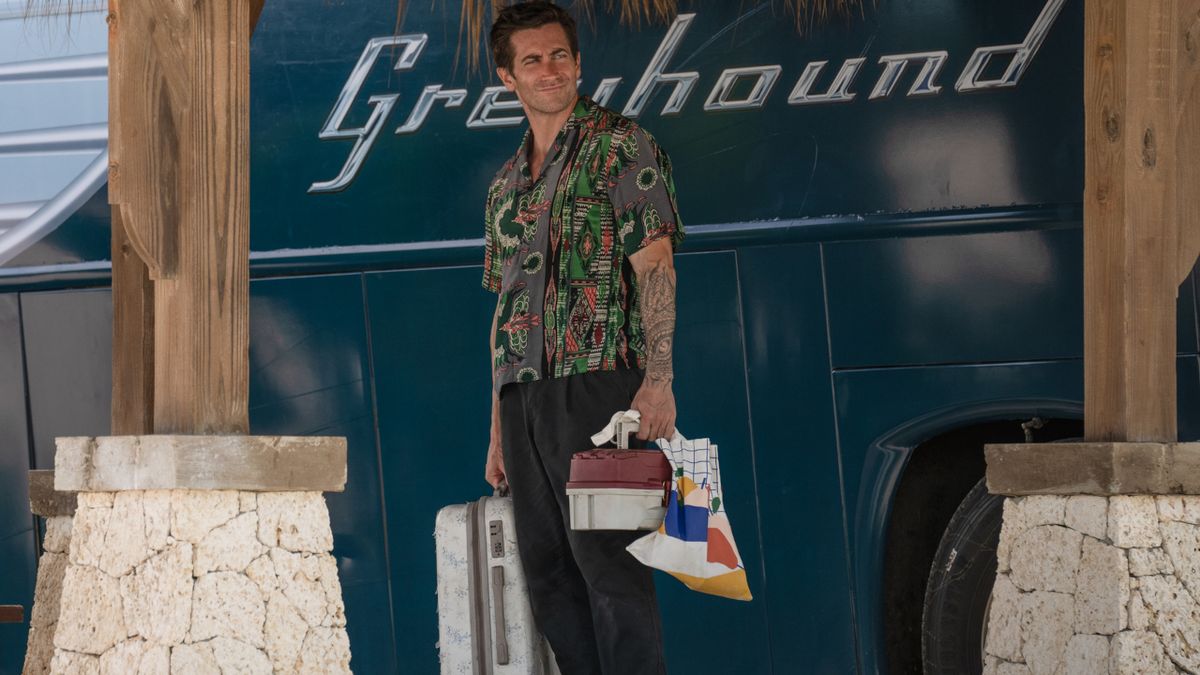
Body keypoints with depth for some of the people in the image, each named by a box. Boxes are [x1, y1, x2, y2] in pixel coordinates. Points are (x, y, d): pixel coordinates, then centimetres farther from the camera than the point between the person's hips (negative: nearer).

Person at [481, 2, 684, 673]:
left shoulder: (621, 146, 1)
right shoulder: (508, 183, 21)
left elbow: (655, 264, -7)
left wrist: (659, 375, -17)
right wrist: (499, 430, 18)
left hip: (597, 377, -7)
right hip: (522, 392, 7)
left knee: (606, 556, -13)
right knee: (546, 566, 4)